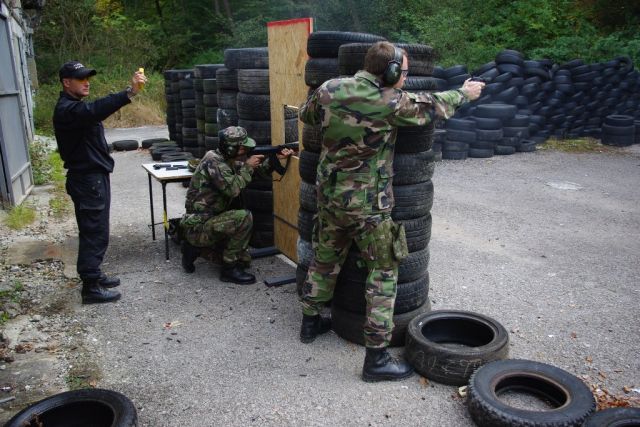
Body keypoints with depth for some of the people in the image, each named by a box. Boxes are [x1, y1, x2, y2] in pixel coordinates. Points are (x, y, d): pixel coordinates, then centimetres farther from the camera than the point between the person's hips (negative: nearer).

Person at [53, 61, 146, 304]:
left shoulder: (76, 106, 17)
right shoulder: (67, 109, -19)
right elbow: (97, 109, -38)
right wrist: (130, 92, -47)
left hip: (95, 177, 11)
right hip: (87, 180, -10)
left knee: (97, 231, 17)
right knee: (94, 233, -6)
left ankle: (94, 275, 30)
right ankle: (91, 288, 2)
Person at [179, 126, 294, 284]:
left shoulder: (229, 160, 7)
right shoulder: (213, 161, -20)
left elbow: (260, 170, 10)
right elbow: (232, 189, -31)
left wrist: (275, 158, -7)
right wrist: (247, 167, -18)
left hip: (209, 221, 9)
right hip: (198, 226, -9)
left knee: (244, 259, 15)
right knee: (244, 218, -27)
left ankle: (195, 248, 18)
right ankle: (229, 268, -14)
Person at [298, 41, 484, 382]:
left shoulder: (329, 90, -2)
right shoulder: (390, 102, -15)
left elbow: (306, 114, 18)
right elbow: (432, 106, 2)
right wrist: (464, 93, 20)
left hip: (329, 195, 6)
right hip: (367, 203, -6)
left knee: (325, 259, 23)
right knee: (383, 273, 5)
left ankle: (310, 321, 39)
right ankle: (376, 357, 9)